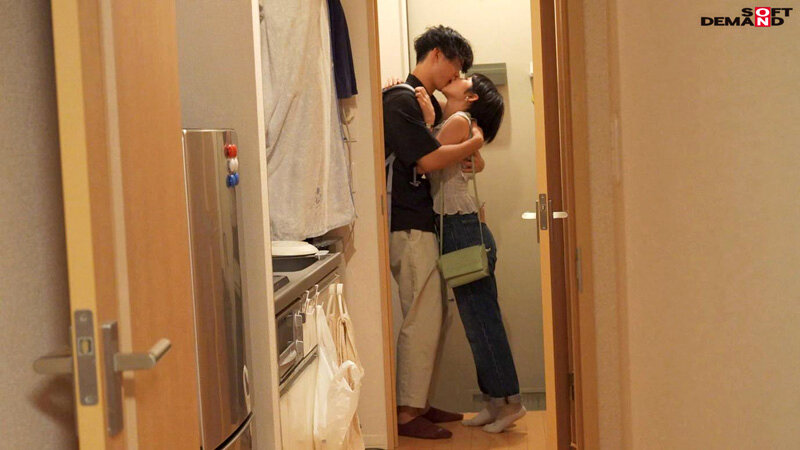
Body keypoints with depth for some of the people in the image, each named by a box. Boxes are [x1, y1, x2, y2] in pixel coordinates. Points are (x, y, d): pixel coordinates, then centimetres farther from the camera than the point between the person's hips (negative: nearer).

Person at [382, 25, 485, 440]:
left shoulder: (427, 102, 19)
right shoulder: (401, 100, -13)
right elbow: (428, 160, -20)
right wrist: (474, 143, -5)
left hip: (425, 224, 10)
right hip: (408, 226, -10)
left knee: (433, 316, 12)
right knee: (421, 319, -7)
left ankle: (419, 402, 21)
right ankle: (407, 413, 0)